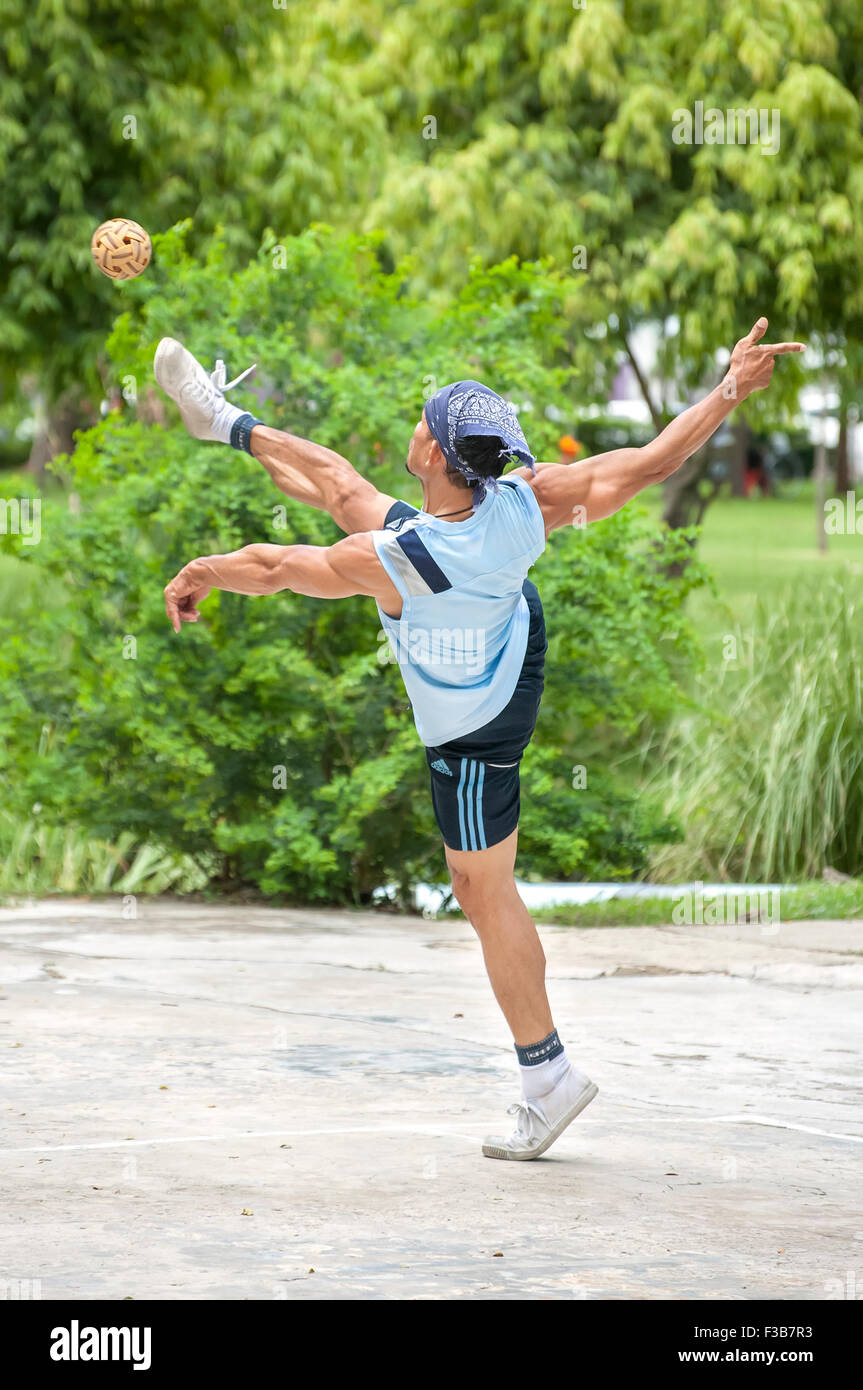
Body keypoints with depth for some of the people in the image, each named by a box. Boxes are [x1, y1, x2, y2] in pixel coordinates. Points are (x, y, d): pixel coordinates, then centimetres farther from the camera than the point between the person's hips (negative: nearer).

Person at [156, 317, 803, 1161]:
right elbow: (653, 461, -26)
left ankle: (546, 1075, 11)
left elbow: (276, 568, -21)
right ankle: (226, 422, 44)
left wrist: (200, 573, -2)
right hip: (506, 633, 7)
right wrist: (732, 390, -19)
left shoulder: (384, 561, -40)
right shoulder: (525, 503, -30)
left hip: (473, 727, -7)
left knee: (484, 890, 5)